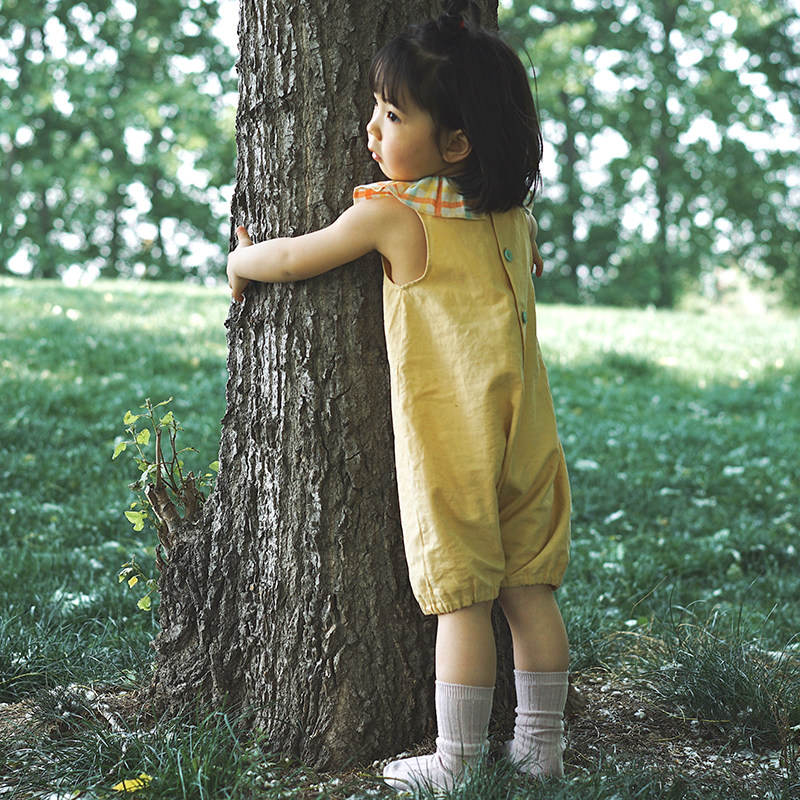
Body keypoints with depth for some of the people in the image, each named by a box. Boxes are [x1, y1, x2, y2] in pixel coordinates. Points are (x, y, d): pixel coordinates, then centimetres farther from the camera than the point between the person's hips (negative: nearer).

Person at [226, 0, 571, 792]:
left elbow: (294, 257, 2)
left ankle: (455, 763, 9)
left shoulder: (390, 215, -10)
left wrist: (239, 263, 22)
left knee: (461, 601, 0)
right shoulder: (516, 215, 7)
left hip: (449, 441, -6)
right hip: (525, 428, 6)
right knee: (529, 591, 12)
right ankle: (541, 746, 21)